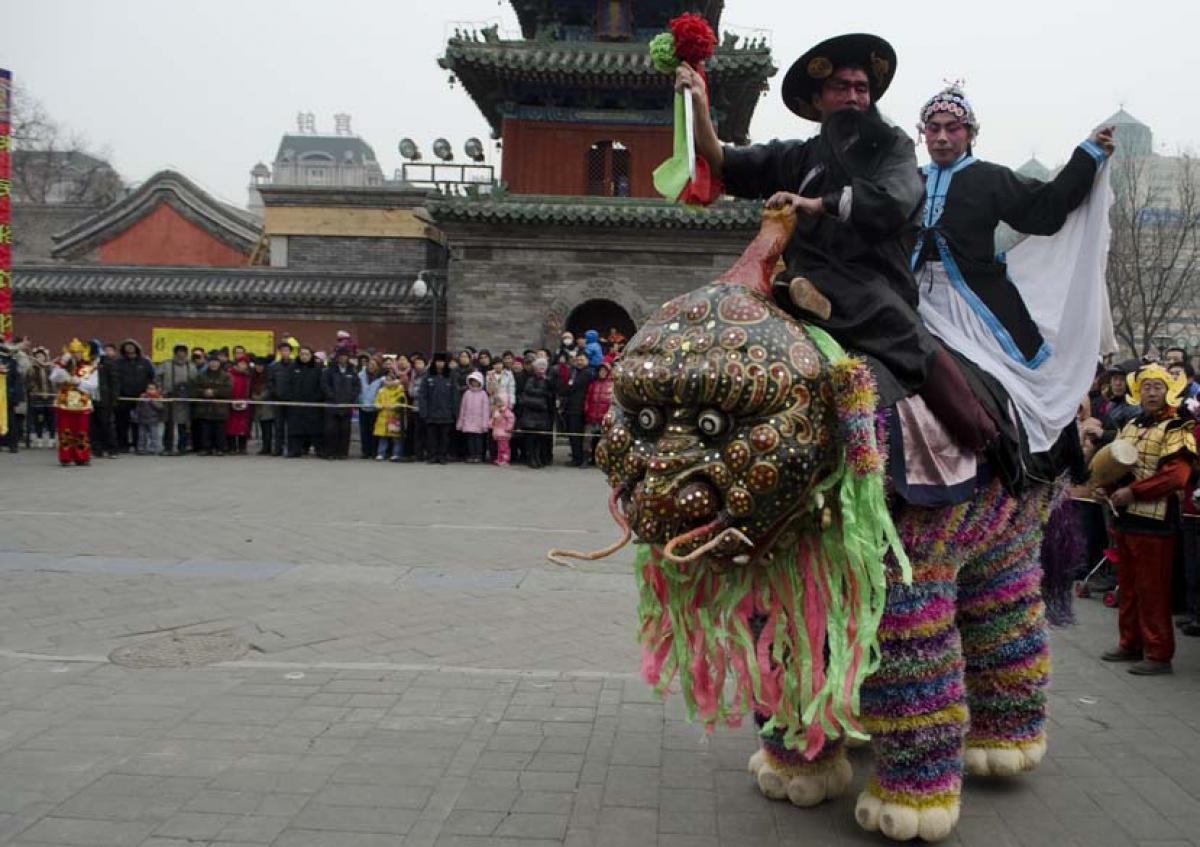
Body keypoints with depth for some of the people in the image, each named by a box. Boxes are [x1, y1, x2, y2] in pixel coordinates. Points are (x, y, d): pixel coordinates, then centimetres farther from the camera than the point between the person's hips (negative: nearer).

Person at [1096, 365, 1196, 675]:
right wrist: (1109, 489, 5)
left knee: (1152, 591, -4)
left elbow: (1176, 475, -20)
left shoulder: (1176, 429, -8)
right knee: (1127, 587, 15)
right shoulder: (1130, 426, 15)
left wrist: (1132, 492, -20)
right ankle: (1131, 644, 26)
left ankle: (1159, 654, 4)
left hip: (1154, 521, -8)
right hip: (1124, 518, 8)